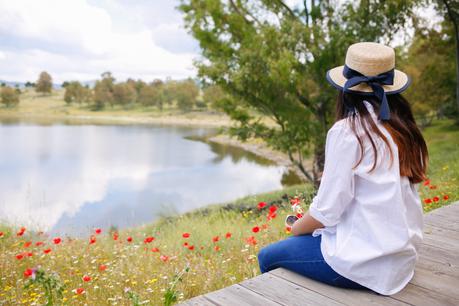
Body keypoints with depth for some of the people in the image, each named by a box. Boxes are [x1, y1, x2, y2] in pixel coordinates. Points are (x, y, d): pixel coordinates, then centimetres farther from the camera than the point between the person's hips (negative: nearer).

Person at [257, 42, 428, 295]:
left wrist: (297, 228, 3)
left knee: (268, 256, 12)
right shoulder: (403, 129, 3)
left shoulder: (348, 131, -17)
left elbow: (326, 211, -17)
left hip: (363, 264, -7)